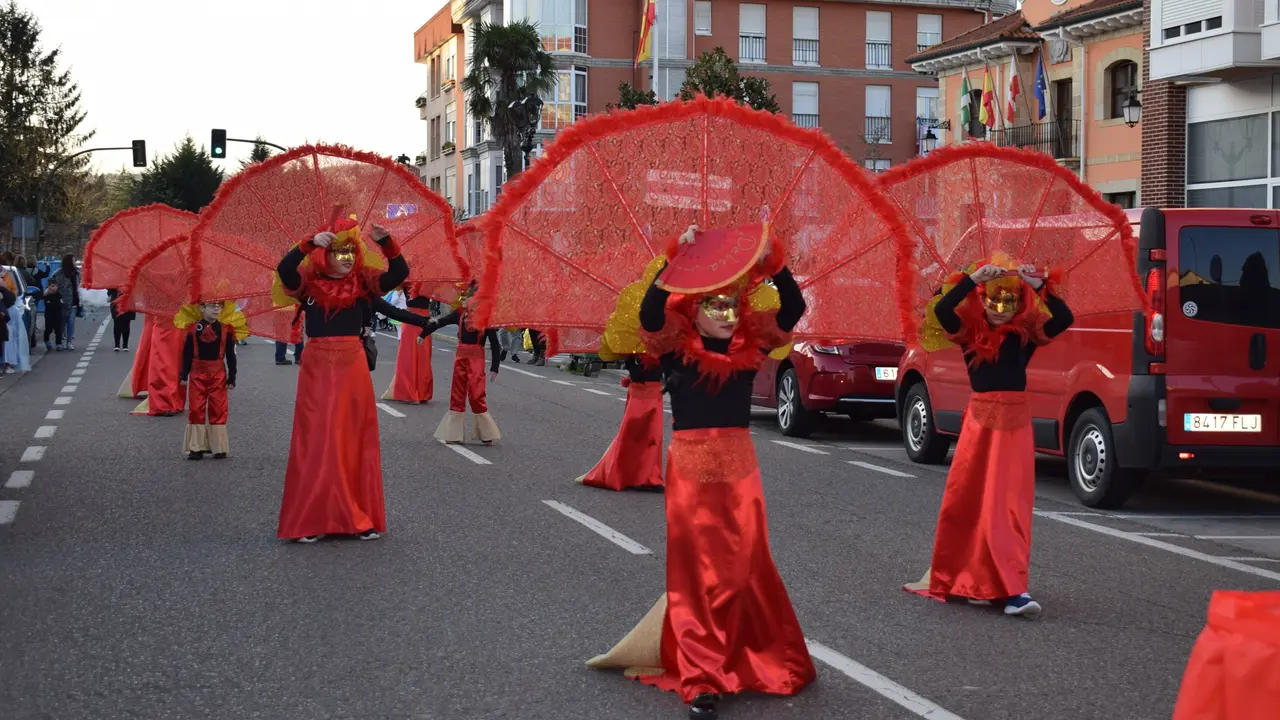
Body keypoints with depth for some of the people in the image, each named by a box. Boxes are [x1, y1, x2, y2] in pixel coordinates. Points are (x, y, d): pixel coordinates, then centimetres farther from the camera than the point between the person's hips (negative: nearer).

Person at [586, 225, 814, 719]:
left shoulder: (750, 347, 3)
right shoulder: (676, 349, -5)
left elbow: (793, 310, -5)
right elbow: (649, 314, -23)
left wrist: (773, 264, -17)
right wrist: (677, 261, -29)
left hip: (739, 465, 3)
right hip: (689, 466, -3)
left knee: (744, 566, 6)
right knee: (696, 569, 0)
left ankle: (747, 658, 24)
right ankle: (700, 679, 1)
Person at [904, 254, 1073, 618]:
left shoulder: (1027, 333, 4)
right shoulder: (969, 331, 2)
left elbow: (1065, 319, -8)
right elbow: (940, 311, -15)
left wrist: (1042, 286, -15)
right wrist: (972, 279, -21)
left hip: (1016, 423, 0)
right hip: (980, 420, 0)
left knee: (1010, 504, -3)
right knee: (964, 500, 6)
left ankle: (1010, 589, -5)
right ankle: (949, 575, 25)